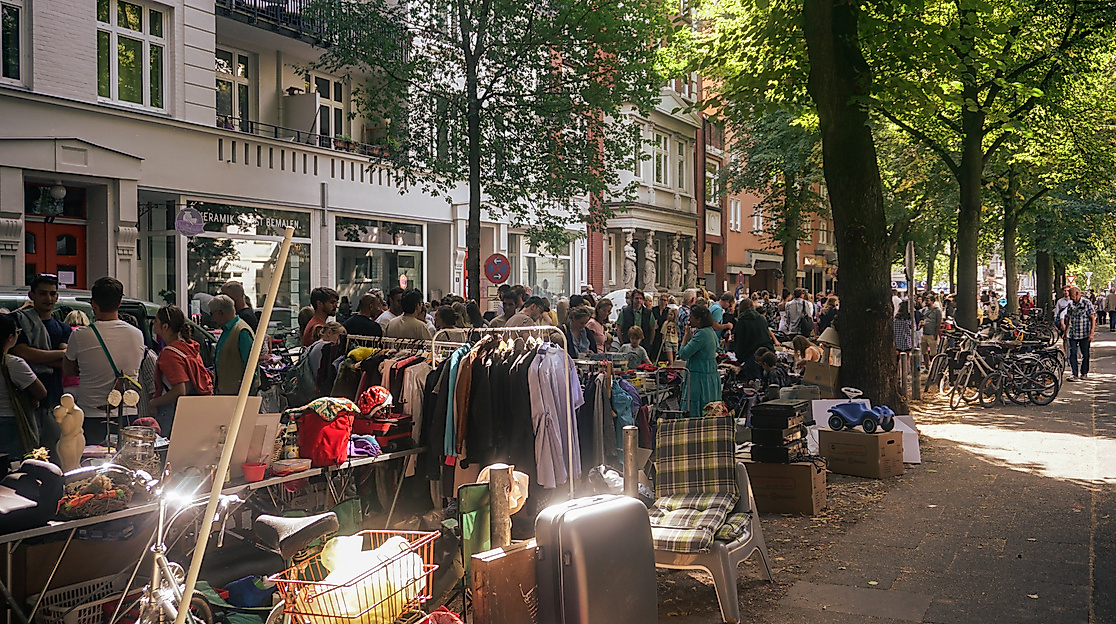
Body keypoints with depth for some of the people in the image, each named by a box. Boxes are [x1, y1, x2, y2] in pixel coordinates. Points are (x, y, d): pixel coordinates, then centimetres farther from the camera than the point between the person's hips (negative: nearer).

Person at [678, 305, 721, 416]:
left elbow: (683, 354, -19)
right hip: (712, 377, 10)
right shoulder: (711, 332, 12)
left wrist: (686, 336, -6)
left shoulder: (702, 334, -18)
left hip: (699, 379, -10)